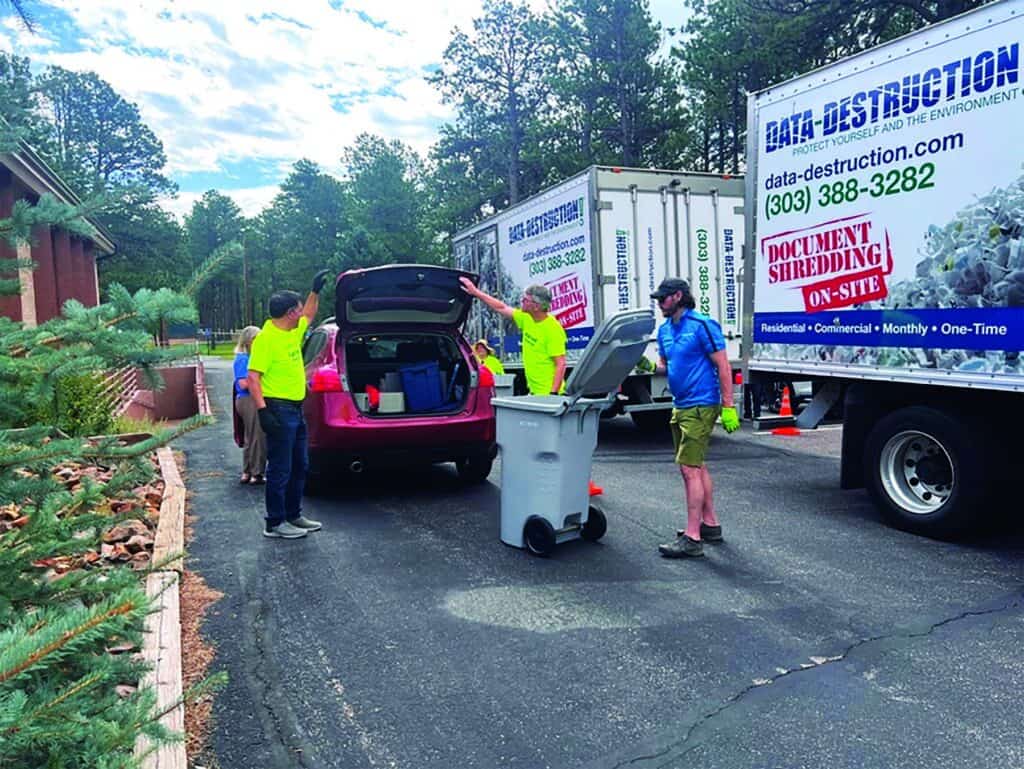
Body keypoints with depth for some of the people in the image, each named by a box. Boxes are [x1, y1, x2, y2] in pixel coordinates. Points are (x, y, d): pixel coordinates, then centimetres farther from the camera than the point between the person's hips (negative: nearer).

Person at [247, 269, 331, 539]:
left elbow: (309, 315, 34)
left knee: (300, 466, 16)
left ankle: (293, 516, 28)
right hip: (279, 410, -10)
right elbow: (253, 377, -19)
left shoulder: (293, 332, 11)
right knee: (280, 469, -3)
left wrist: (316, 290, 28)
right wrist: (262, 410, -25)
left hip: (296, 409, 10)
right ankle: (275, 523, 7)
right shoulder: (265, 338, -14)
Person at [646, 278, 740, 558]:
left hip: (700, 406, -9)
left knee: (689, 469, -11)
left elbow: (723, 366, -14)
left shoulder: (702, 325, -13)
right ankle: (710, 524, 30)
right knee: (697, 467, 17)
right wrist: (651, 366, -4)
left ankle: (692, 538, -7)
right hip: (680, 406, 9)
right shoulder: (665, 330, 11)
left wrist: (728, 407, -17)